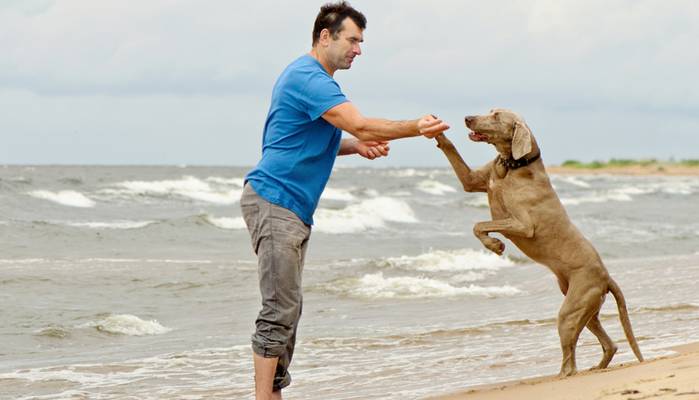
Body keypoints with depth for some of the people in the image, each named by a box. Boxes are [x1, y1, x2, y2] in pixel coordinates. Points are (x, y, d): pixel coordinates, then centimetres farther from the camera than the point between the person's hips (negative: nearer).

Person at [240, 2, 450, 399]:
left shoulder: (313, 78, 18)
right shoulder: (308, 78, -16)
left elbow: (315, 143, 24)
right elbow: (362, 126, -21)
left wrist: (358, 147, 6)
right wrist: (418, 127, -11)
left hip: (292, 208, 11)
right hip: (275, 202, -11)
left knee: (288, 308, 10)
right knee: (280, 310, -12)